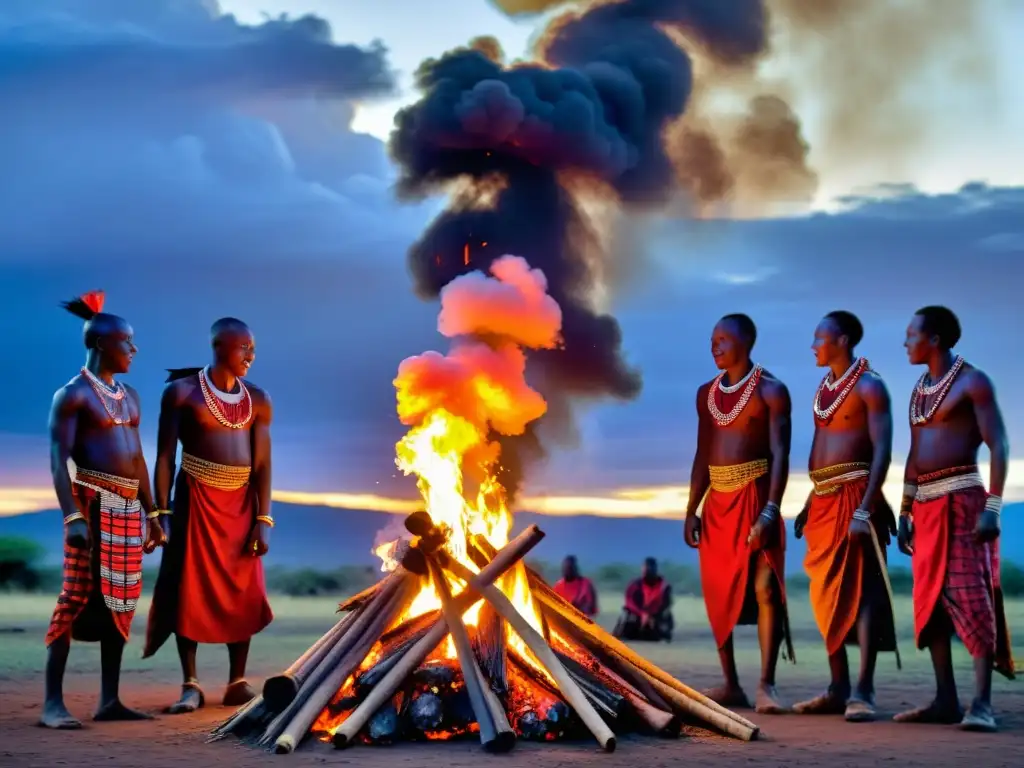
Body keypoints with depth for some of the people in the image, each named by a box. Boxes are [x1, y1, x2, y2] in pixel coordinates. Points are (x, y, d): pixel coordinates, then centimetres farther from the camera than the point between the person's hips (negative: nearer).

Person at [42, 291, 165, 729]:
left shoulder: (129, 396, 17)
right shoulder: (72, 395, -6)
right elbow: (59, 459, -13)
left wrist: (151, 514, 17)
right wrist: (72, 516, -22)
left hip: (128, 508, 8)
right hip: (92, 505, -8)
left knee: (120, 602, 6)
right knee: (77, 597, -9)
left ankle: (110, 700, 10)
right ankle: (53, 703, -8)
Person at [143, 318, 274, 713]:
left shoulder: (258, 400, 6)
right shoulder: (182, 392, -3)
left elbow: (262, 464, 2)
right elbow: (165, 456, -5)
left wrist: (263, 520, -4)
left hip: (241, 503, 3)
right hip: (196, 499, -3)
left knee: (244, 593, 2)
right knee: (189, 590, -2)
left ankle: (237, 683, 11)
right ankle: (191, 685, 5)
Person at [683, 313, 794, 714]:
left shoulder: (770, 390, -5)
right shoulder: (706, 393, 13)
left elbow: (780, 454, -13)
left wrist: (771, 509, -23)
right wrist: (691, 509, 10)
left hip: (754, 497, -6)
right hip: (717, 501, 7)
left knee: (765, 588, -13)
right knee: (719, 594, 8)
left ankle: (766, 685, -13)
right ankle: (730, 684, 15)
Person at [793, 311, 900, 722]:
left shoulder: (868, 386, -7)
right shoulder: (823, 388, 16)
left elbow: (882, 452, -14)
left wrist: (865, 508, -23)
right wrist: (810, 505, 15)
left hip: (854, 498, -8)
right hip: (823, 502, 8)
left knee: (862, 591, -9)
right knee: (828, 595, 8)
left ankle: (863, 692, -12)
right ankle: (838, 689, 14)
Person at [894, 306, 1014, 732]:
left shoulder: (972, 381, -5)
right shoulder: (920, 389, 18)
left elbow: (999, 446, -11)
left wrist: (992, 508, -20)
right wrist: (904, 513, 17)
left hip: (962, 498, -8)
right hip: (926, 504, 8)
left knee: (971, 594, -12)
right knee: (931, 597, 6)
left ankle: (981, 703, -15)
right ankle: (946, 699, 9)